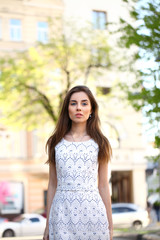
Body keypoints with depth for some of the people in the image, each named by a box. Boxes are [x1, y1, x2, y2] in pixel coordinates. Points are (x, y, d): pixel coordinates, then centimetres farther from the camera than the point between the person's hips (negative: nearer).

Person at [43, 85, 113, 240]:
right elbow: (52, 184, 9)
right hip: (62, 212, 1)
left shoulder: (100, 143, 6)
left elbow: (103, 186, 6)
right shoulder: (55, 143, 8)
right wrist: (47, 224, 8)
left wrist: (110, 225, 5)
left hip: (92, 210, 0)